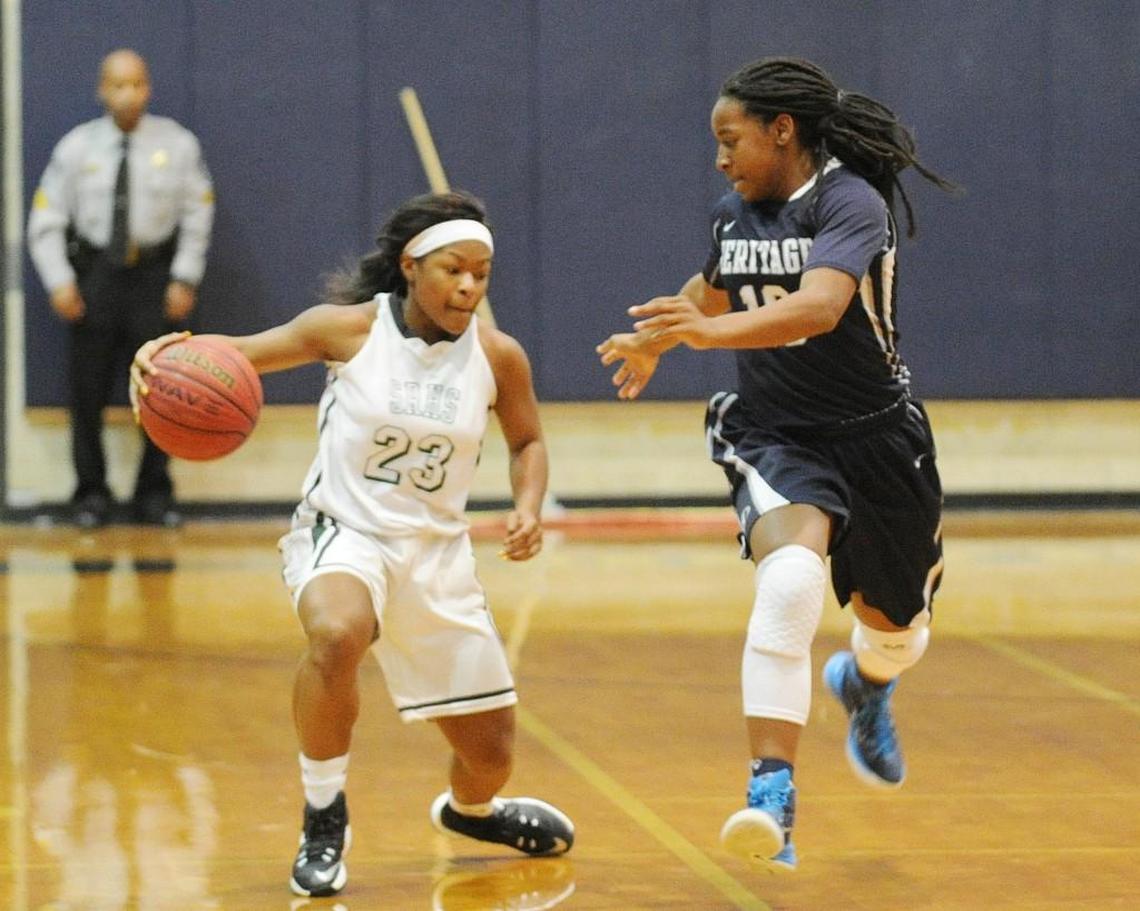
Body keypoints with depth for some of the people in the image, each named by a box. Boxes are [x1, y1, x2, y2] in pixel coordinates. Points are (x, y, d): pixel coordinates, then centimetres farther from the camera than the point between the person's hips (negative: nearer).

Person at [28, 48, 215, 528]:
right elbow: (45, 221, 2)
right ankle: (91, 495, 12)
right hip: (94, 273, 0)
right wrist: (59, 282, -8)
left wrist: (185, 280, -5)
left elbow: (198, 216, 2)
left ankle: (155, 494, 14)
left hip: (155, 273, 0)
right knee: (88, 393, 1)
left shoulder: (177, 144, 0)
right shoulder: (77, 147, 0)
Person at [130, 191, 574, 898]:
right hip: (343, 532, -3)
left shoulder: (498, 356, -6)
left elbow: (528, 441, 11)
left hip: (437, 550, 3)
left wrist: (529, 507, -9)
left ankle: (470, 811, 50)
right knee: (337, 634, -40)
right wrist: (168, 351, -28)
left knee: (491, 753, 8)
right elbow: (237, 353, -7)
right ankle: (324, 820, -16)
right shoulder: (349, 329, -12)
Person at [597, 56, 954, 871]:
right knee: (790, 580, -30)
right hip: (774, 436, 2)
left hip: (875, 437, -2)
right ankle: (772, 799, -36)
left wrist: (712, 330, -49)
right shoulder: (734, 215, 3)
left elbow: (819, 307, -37)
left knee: (895, 625, 17)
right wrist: (654, 343, 18)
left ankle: (865, 684, 58)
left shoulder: (850, 202, -18)